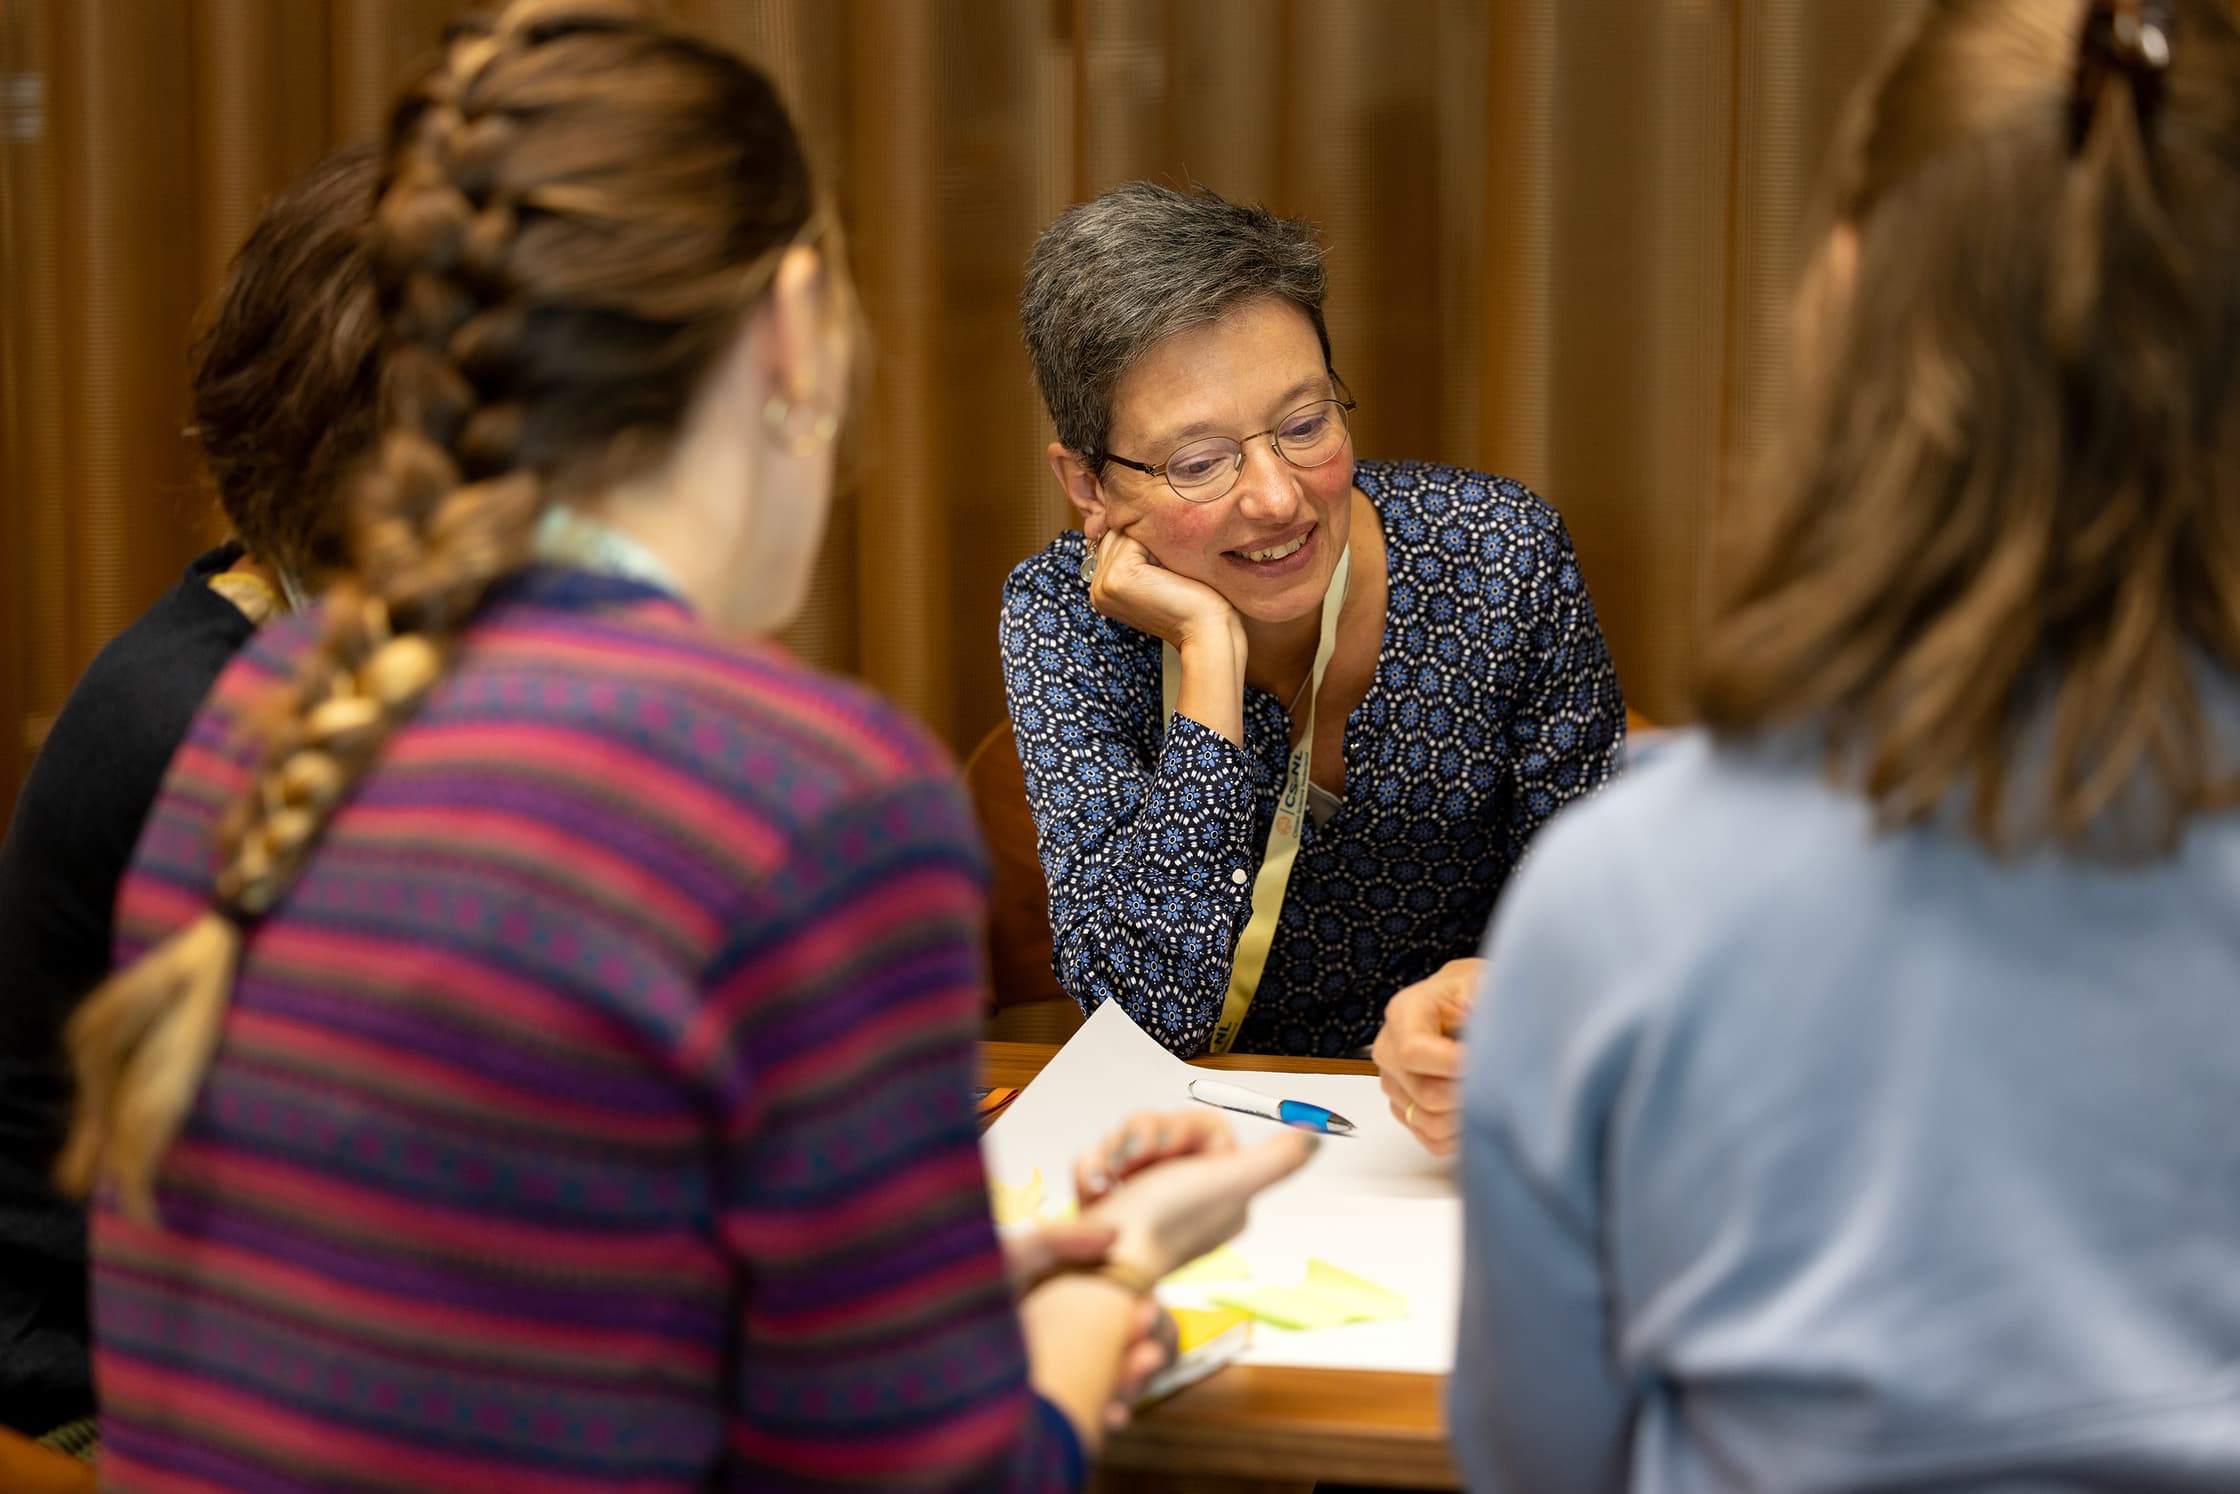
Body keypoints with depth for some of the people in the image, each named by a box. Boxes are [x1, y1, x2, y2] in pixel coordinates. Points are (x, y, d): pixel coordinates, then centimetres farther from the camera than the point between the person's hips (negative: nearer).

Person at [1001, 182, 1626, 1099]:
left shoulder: (1502, 560, -12)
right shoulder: (1059, 619, -12)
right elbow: (1152, 1014, -21)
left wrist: (1497, 992, -27)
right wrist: (1209, 654, -24)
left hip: (1457, 1144, 0)